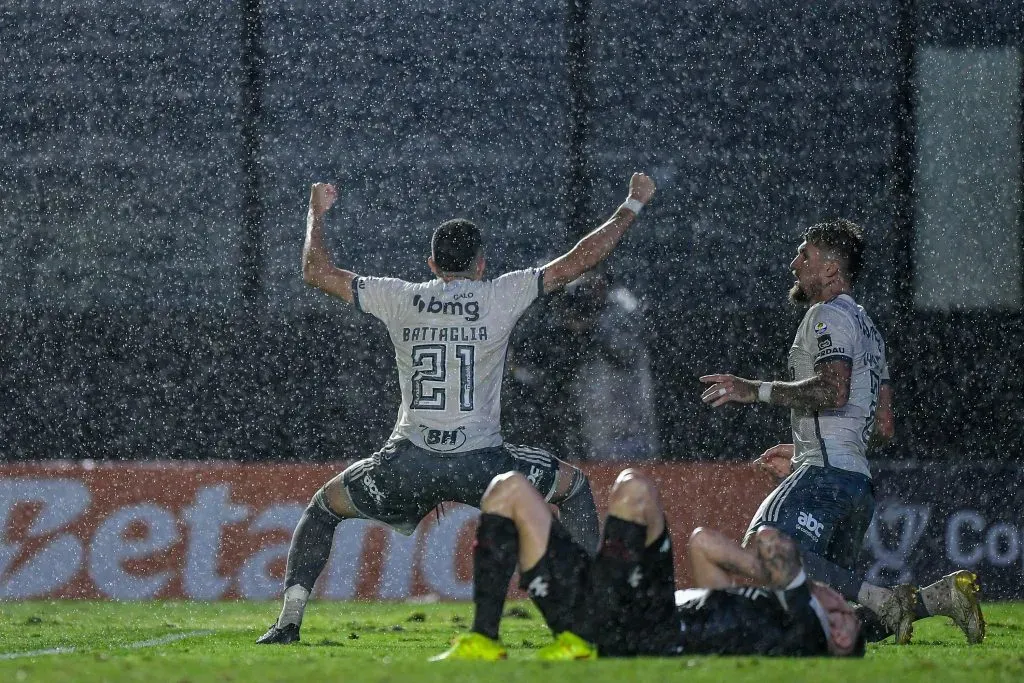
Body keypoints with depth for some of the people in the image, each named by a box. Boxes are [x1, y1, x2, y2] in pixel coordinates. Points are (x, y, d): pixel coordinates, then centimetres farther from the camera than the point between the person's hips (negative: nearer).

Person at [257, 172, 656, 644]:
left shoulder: (400, 300, 6)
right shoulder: (500, 297, 1)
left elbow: (316, 272, 16)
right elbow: (580, 260, 5)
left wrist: (317, 213, 33)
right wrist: (633, 205, 17)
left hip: (407, 464, 1)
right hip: (480, 463, -1)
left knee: (325, 504, 24)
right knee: (572, 485, 23)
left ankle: (290, 618, 8)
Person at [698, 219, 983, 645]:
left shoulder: (827, 315, -2)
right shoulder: (868, 328, 29)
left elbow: (834, 390, -19)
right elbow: (883, 429, 28)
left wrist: (755, 390, -14)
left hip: (826, 473, -10)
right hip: (860, 480, 10)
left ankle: (882, 601, -34)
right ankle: (940, 596, -4)